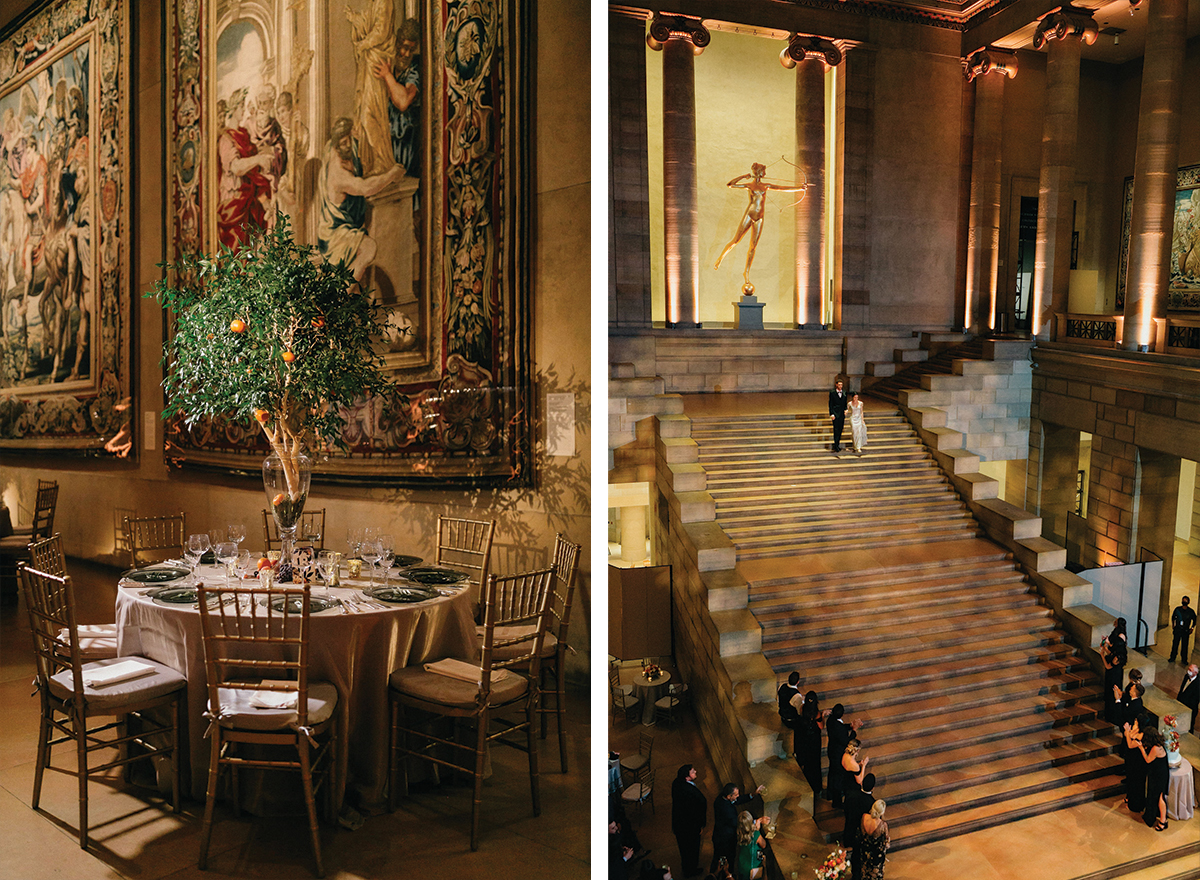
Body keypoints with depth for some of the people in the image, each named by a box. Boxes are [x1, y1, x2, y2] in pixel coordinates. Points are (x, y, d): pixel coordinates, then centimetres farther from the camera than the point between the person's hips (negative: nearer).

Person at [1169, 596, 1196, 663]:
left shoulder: (1191, 612, -4)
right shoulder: (1177, 609, 0)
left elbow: (1194, 620, 11)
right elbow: (1173, 617, 17)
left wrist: (1192, 628, 6)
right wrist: (1173, 625, 12)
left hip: (1185, 631, -1)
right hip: (1177, 630, 1)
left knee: (1184, 645, 3)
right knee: (1175, 644, 3)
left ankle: (1184, 659, 14)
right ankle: (1172, 658, 13)